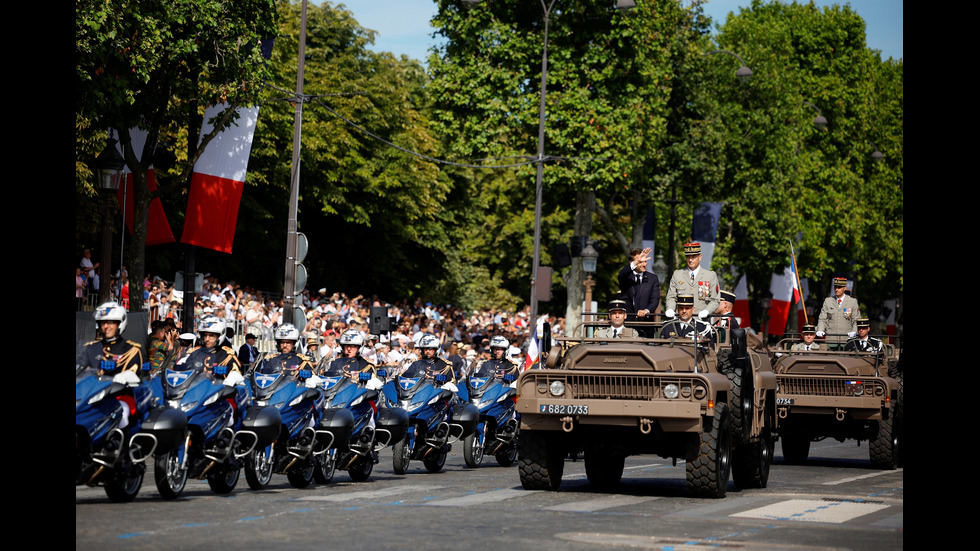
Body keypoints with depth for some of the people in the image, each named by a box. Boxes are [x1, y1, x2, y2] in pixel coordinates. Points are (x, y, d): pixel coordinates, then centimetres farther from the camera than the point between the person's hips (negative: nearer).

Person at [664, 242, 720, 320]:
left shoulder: (711, 275, 10)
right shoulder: (677, 275, 15)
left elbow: (715, 300, 8)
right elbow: (671, 297, 16)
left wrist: (706, 311, -11)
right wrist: (670, 309, -5)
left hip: (701, 319, -1)